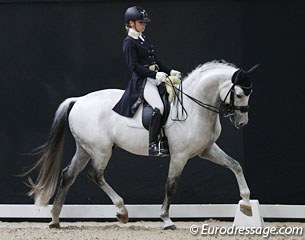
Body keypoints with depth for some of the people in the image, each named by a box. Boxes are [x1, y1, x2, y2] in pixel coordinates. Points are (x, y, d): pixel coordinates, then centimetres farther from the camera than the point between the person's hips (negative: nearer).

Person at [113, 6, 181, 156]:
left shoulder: (144, 40, 20)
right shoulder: (129, 43, -6)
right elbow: (134, 66, -16)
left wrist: (170, 72, 9)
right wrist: (155, 74, -26)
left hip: (154, 78, 9)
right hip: (142, 81, -9)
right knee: (158, 108, -27)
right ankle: (153, 146, -27)